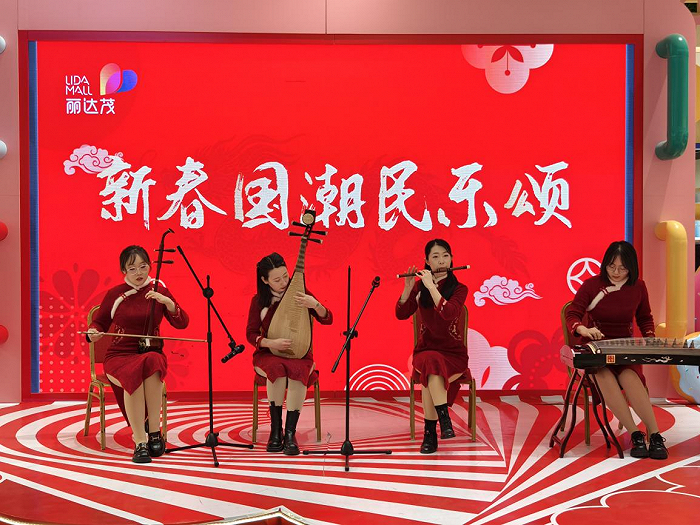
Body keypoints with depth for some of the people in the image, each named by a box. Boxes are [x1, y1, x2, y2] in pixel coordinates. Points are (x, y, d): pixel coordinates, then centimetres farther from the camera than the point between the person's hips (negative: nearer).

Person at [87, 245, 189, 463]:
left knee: (153, 362, -38)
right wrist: (93, 332, -8)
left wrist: (167, 302, -13)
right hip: (119, 357, -1)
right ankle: (140, 443, -35)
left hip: (151, 356, 1)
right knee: (134, 374, -38)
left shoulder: (159, 291, 7)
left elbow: (182, 323, 3)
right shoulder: (114, 294, 5)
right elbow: (99, 322, 15)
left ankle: (154, 432, -28)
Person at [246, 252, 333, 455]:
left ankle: (290, 433, -28)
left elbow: (327, 319, -6)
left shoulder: (299, 293, -1)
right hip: (268, 355, 0)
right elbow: (251, 334, -1)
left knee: (297, 371, -36)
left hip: (298, 355, 0)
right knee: (277, 369, -36)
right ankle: (275, 430, -22)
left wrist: (314, 305, -28)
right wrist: (272, 343, -20)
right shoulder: (258, 300, 0)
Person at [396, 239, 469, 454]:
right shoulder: (419, 286, 6)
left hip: (453, 352, -1)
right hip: (425, 349, 1)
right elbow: (401, 314, -5)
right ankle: (444, 419, -29)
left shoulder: (459, 288, -1)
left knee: (432, 372, -33)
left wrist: (431, 286, -21)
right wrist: (408, 288, -18)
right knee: (431, 367, -35)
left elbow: (448, 313, -22)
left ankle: (430, 432, -23)